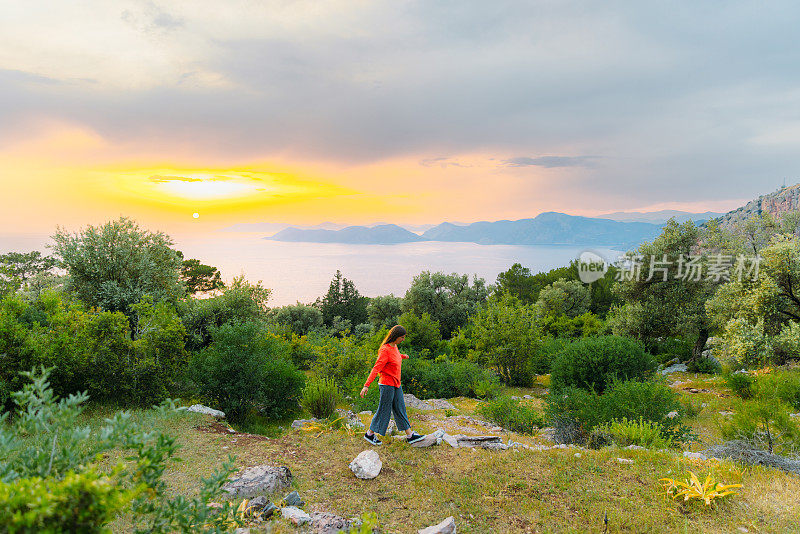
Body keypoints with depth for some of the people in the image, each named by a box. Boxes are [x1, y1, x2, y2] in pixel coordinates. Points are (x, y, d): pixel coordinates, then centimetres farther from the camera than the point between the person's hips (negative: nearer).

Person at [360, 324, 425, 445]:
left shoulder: (394, 347, 7)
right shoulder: (385, 350, -20)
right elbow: (376, 368, -26)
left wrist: (403, 356, 52)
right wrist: (366, 385, -31)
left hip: (396, 385, 8)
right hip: (387, 385, -8)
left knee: (400, 409, 11)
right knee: (384, 410, 3)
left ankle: (410, 435, 16)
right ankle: (369, 434, 19)